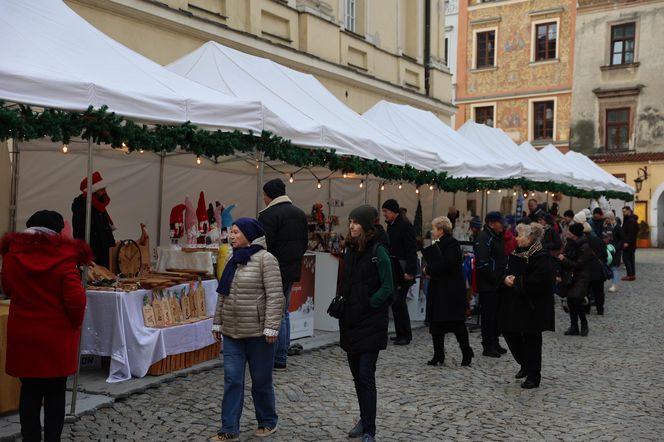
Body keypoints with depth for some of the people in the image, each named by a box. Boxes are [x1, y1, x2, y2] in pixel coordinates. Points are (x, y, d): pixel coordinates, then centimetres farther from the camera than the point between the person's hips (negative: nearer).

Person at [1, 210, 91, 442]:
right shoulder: (64, 258, -15)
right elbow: (75, 299, -18)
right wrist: (75, 324, -2)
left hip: (23, 335, 3)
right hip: (57, 335, -3)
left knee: (29, 391, 13)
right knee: (55, 393, 8)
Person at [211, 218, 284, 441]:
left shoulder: (265, 259, -12)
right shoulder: (232, 260, 9)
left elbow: (275, 296, -16)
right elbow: (222, 294, 16)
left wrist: (271, 327, -20)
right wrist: (217, 322, 14)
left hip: (257, 332, -5)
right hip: (231, 331, 6)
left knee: (261, 379, 9)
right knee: (232, 380, 4)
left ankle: (268, 421, 28)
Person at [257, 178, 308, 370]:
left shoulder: (268, 215, -15)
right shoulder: (300, 214, 13)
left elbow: (264, 245, -19)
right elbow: (305, 242, 18)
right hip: (293, 269, 8)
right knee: (284, 312, 16)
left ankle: (279, 359, 2)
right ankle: (282, 356, 21)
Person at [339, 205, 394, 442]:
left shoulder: (378, 251, -12)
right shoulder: (350, 249, 8)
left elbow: (387, 288, -14)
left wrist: (366, 306, -13)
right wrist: (340, 304, 4)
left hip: (370, 324, -7)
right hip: (350, 322, 7)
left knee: (366, 376, -7)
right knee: (357, 374, 14)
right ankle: (364, 419, 29)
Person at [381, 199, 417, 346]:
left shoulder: (405, 225, -14)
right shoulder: (391, 224, 14)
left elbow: (411, 250, -18)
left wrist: (409, 271, -22)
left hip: (403, 269, -9)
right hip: (394, 269, 9)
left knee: (398, 301, -10)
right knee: (395, 301, 11)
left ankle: (405, 335, -1)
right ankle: (401, 333, 20)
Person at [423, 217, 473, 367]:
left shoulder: (452, 243, -13)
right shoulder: (436, 245, 14)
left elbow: (446, 264, -24)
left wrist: (429, 270, -12)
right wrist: (428, 270, -4)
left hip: (451, 291, -9)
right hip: (438, 290, 9)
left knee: (457, 324, 0)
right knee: (435, 323, 7)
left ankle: (467, 353, 15)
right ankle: (438, 356, 14)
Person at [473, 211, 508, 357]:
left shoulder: (496, 237, 17)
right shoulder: (483, 238, -15)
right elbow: (482, 263, -24)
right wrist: (495, 280, -20)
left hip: (497, 284, 9)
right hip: (488, 286, -9)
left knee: (496, 314, 15)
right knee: (488, 315, -3)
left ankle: (494, 344, 25)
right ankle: (488, 346, 5)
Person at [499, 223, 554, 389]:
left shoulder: (541, 256, -14)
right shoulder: (515, 253, 9)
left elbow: (540, 281, -23)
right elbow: (505, 272, 14)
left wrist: (516, 281, -18)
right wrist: (505, 279, -10)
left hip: (532, 306, -8)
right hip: (513, 303, 8)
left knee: (531, 339, 0)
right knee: (509, 332, 9)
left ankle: (533, 376, 12)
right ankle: (525, 364, 30)